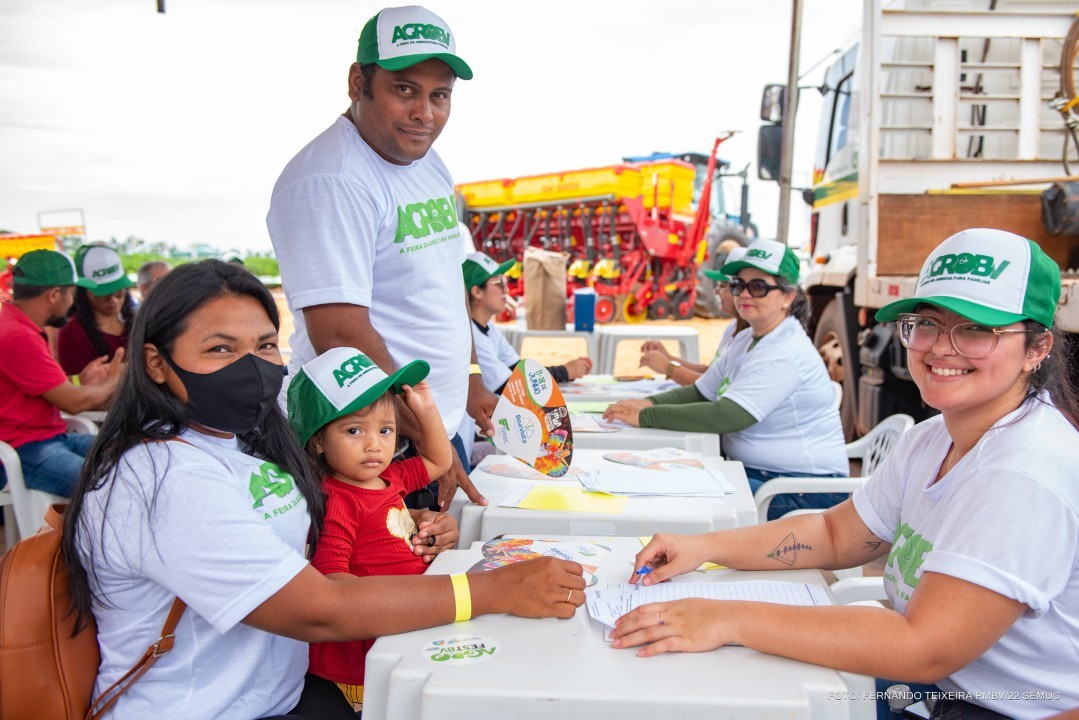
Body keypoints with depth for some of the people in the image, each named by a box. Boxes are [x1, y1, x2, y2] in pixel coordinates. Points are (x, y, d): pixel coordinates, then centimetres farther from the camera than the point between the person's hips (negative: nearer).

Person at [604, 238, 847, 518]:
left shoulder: (785, 354, -20)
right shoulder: (746, 340, 12)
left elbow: (725, 416, -29)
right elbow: (699, 393, 11)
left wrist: (645, 416, -27)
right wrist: (650, 402, -10)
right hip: (755, 471, 9)